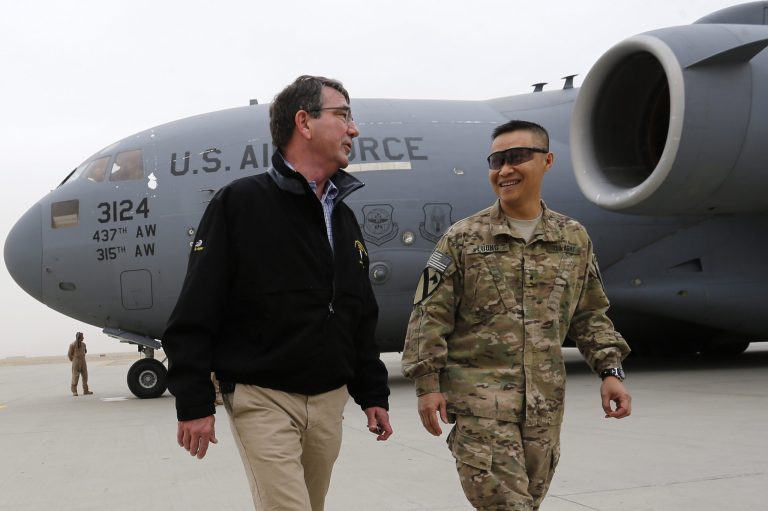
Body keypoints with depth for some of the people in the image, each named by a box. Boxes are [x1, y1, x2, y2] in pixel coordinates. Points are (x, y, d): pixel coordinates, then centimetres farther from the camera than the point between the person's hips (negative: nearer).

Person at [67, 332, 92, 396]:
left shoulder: (83, 344, 7)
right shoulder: (72, 345, -11)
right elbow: (69, 355, -4)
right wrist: (73, 361, 2)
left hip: (83, 364, 5)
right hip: (76, 364, -5)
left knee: (85, 376, 2)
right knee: (75, 377, -4)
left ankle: (85, 391, 6)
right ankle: (74, 391, 6)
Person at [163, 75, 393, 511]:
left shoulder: (343, 218, 13)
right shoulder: (241, 202, -8)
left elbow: (362, 321, 18)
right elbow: (195, 315, -11)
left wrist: (373, 394, 15)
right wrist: (193, 404, -13)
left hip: (330, 400, 7)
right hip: (263, 398, -6)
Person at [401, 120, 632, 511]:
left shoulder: (574, 239, 9)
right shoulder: (462, 240, -1)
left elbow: (590, 316, 15)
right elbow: (430, 317, -2)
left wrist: (610, 371, 5)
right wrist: (427, 383, -8)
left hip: (545, 403, 4)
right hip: (479, 397, -4)